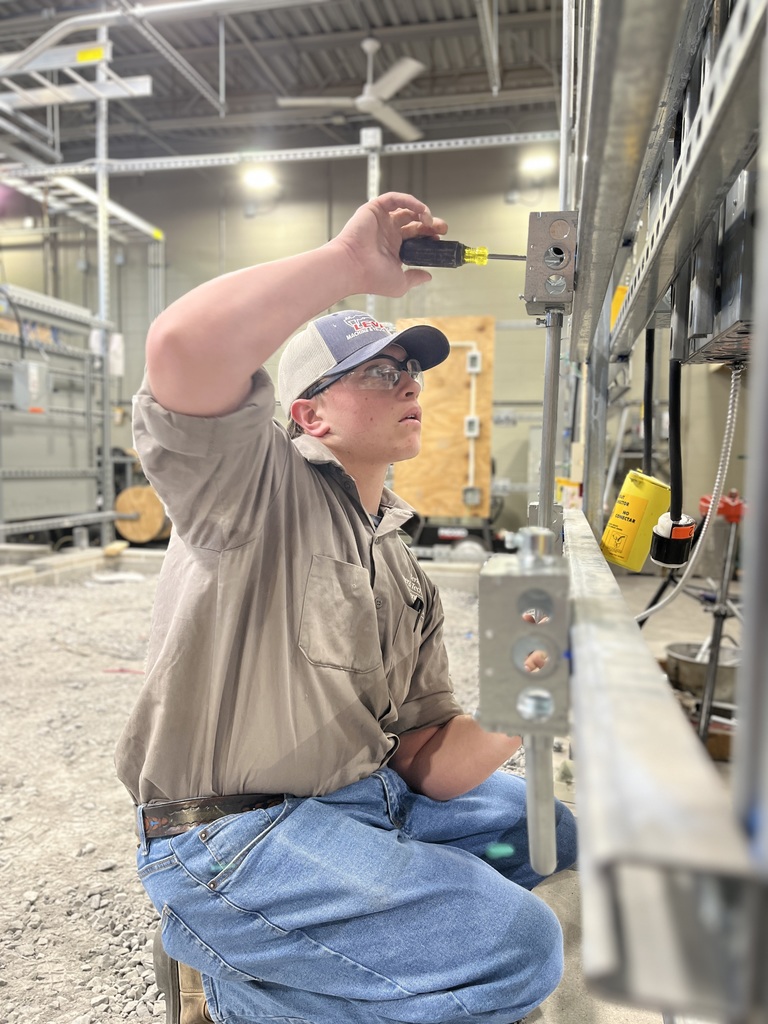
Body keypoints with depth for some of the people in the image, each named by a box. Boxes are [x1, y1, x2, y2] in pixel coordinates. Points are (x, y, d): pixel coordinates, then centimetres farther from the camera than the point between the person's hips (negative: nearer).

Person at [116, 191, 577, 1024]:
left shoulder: (403, 575, 9)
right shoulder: (258, 483, -13)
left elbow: (424, 761, 4)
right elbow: (182, 346, -36)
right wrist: (351, 262, -26)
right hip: (231, 834, -8)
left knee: (541, 825, 18)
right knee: (517, 946, -16)